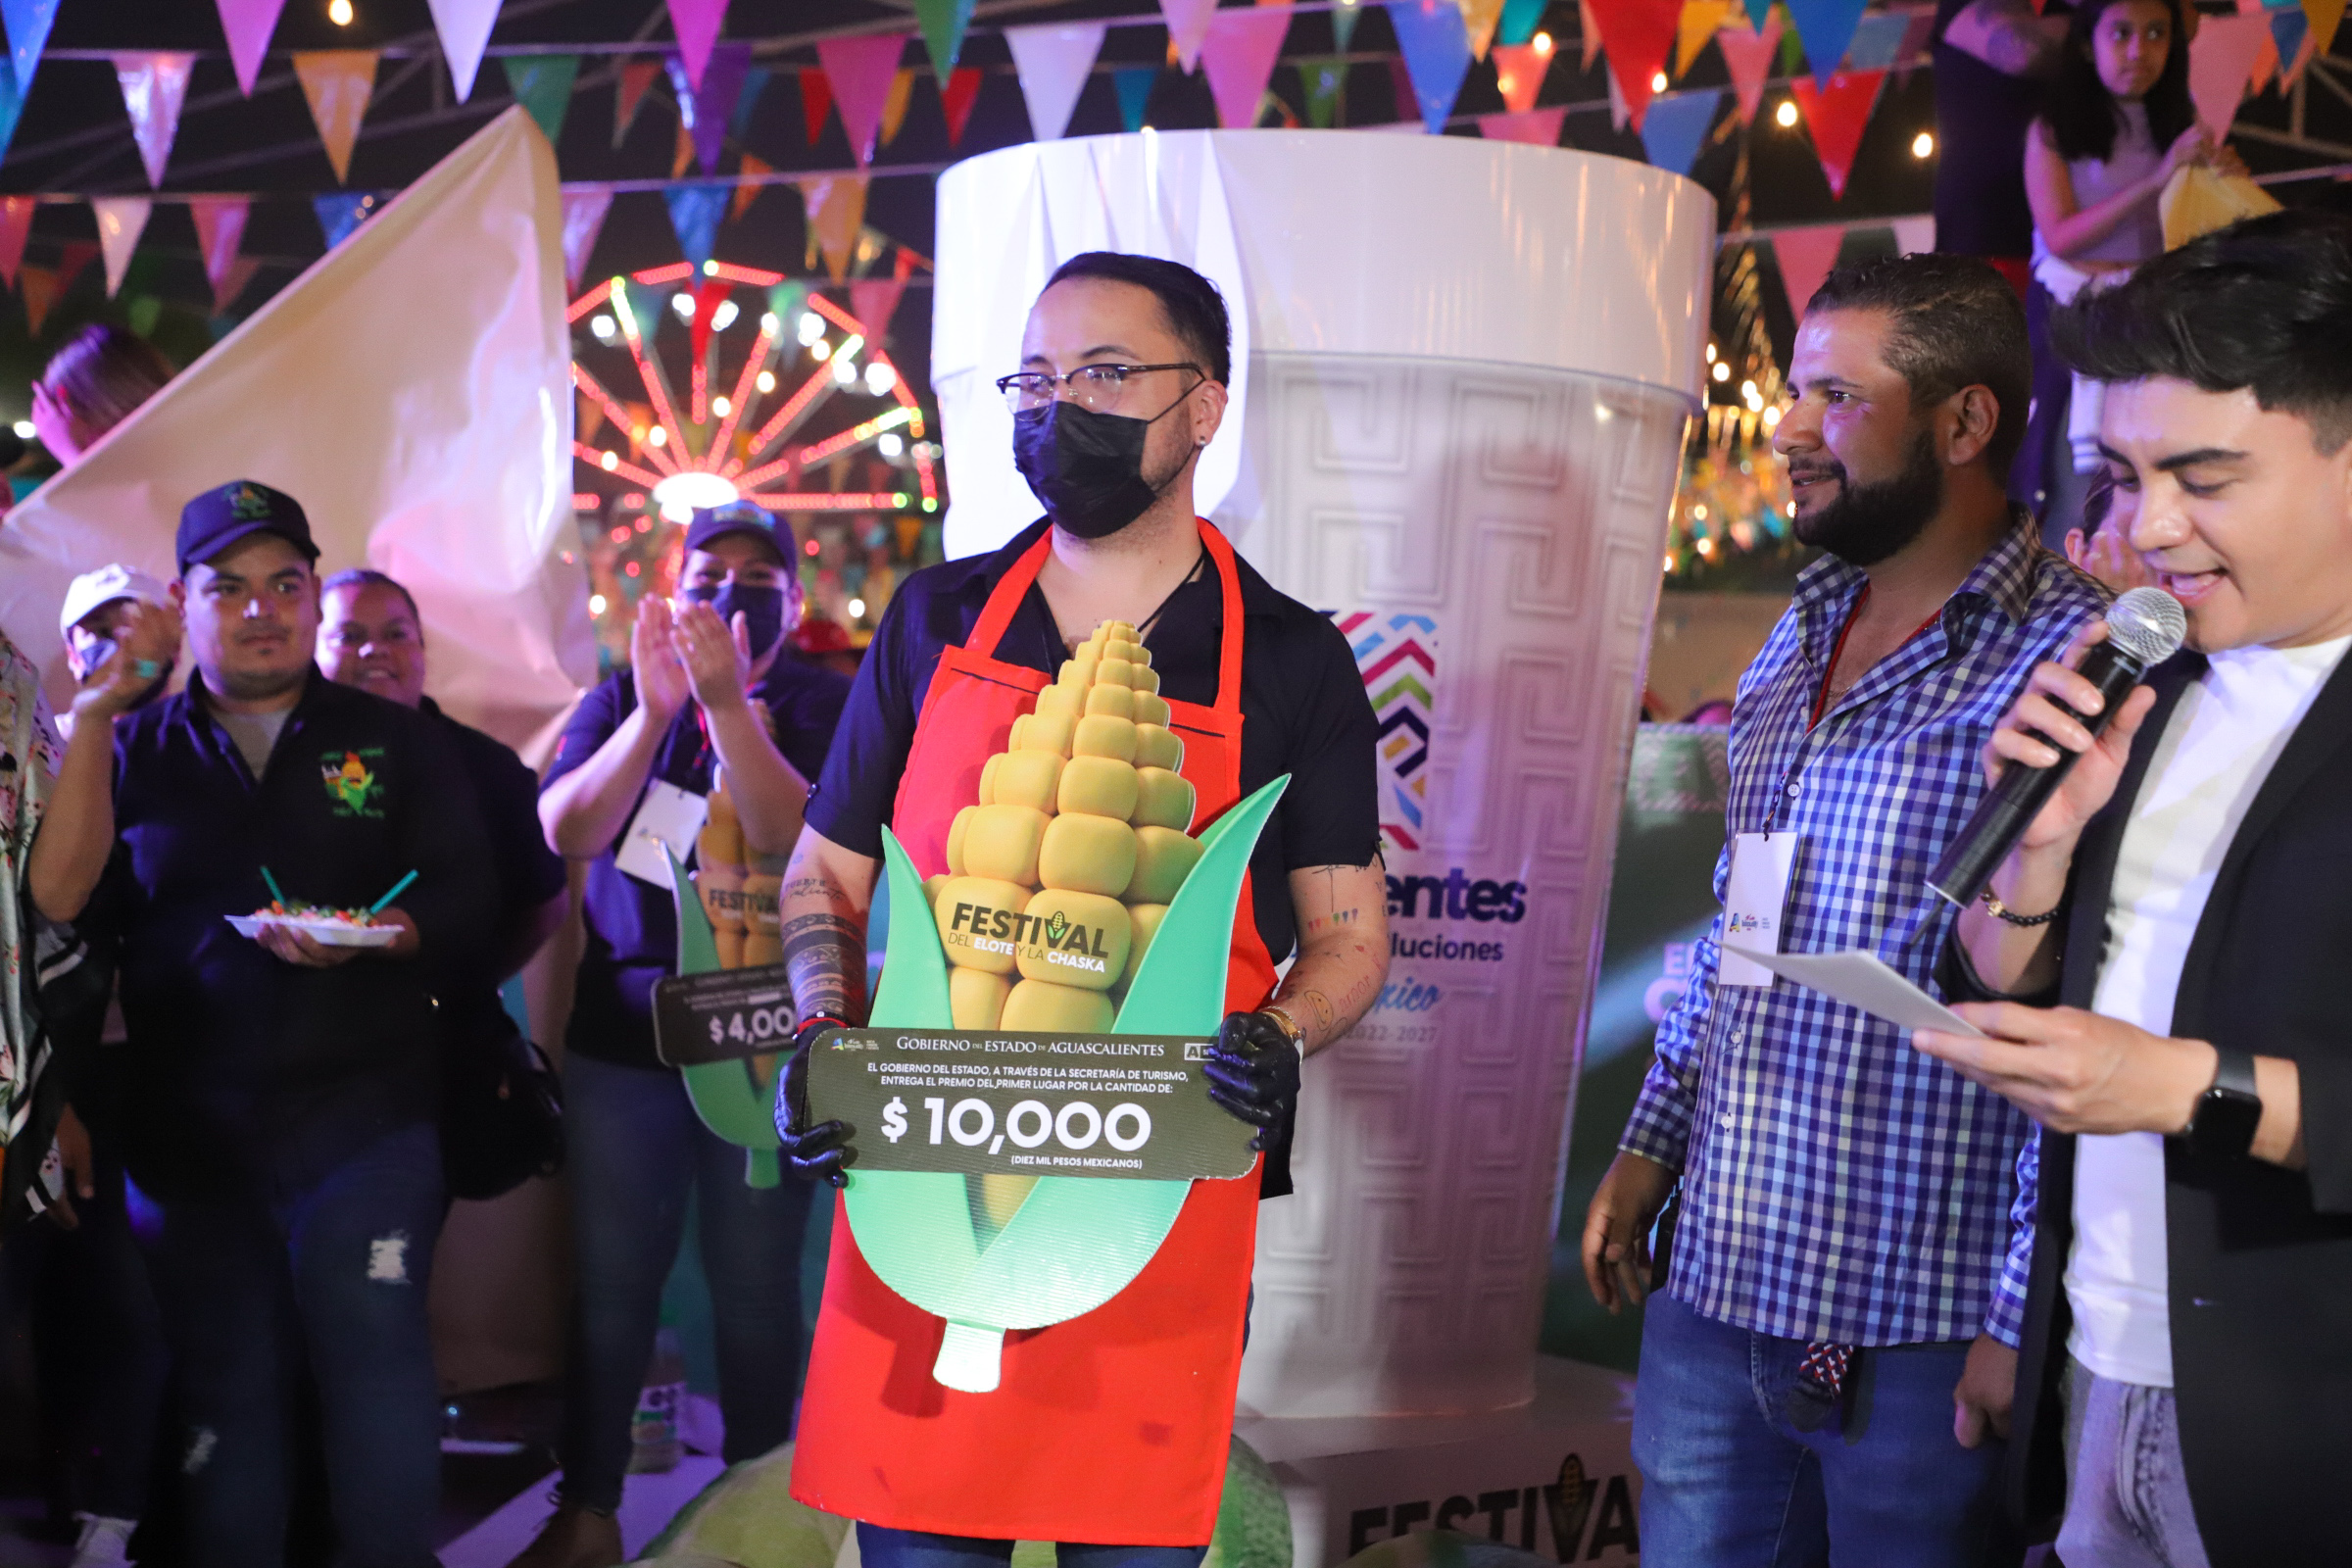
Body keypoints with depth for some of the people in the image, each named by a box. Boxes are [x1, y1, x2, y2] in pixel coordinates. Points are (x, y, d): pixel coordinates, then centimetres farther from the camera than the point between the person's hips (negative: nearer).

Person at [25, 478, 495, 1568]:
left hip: (364, 1117, -2)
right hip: (188, 1135, 2)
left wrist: (369, 937, -19)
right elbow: (66, 907, -3)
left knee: (376, 1362, -6)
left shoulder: (395, 743, 7)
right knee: (223, 1386, 9)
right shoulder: (136, 753, 11)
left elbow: (465, 904, 1)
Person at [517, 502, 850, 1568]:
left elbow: (799, 841, -16)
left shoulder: (825, 705, 0)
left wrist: (726, 702, -26)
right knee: (609, 1283, 6)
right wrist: (655, 709, -19)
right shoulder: (619, 699, 8)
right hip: (622, 1034, 2)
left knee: (755, 1290, 3)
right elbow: (564, 830, -6)